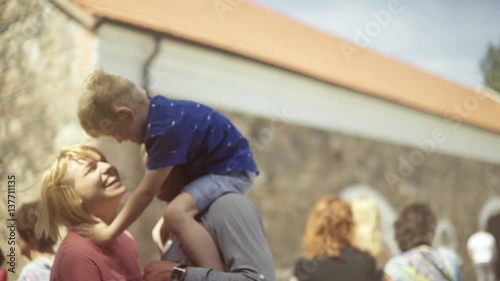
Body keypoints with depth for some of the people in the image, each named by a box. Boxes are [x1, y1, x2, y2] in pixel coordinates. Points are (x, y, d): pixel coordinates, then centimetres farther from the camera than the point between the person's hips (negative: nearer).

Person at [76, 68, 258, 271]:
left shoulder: (165, 130, -28)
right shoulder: (157, 110, 2)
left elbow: (147, 192, -21)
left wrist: (110, 232, -12)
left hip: (233, 169, -11)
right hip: (219, 165, 11)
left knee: (176, 213, -33)